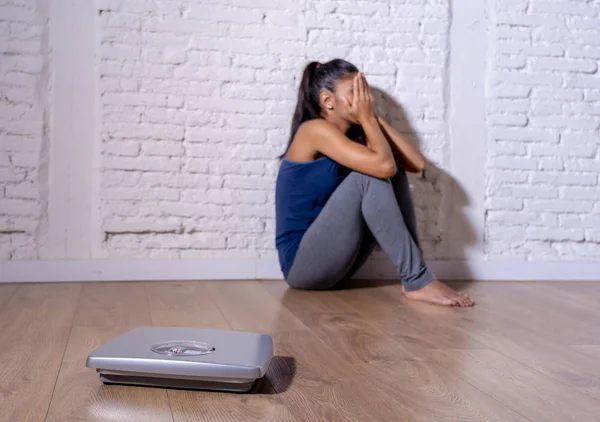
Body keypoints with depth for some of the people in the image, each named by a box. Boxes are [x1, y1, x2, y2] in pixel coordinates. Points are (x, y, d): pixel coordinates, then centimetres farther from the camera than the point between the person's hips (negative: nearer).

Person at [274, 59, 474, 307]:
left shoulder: (354, 135, 10)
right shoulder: (315, 130, -14)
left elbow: (417, 163, 0)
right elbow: (384, 165, -27)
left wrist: (372, 116, 0)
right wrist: (366, 117, -11)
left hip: (332, 261, 8)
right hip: (301, 263, -8)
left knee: (394, 177, 0)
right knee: (369, 177, -23)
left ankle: (414, 277, -7)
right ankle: (417, 281, -21)